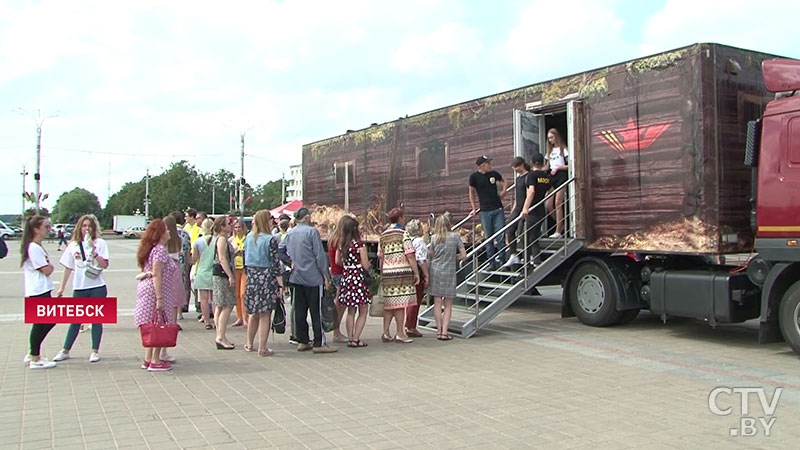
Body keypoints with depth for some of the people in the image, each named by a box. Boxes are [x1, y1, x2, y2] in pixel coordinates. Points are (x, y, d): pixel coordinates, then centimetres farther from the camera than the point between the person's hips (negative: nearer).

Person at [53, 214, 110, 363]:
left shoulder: (100, 243, 0)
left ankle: (95, 351, 13)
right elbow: (68, 268, 12)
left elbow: (104, 265, -9)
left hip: (97, 287, -2)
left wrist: (93, 252, -20)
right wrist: (61, 288, 11)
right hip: (79, 288, 2)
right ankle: (65, 351, 19)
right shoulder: (73, 245, 8)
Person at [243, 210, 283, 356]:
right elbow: (275, 264, -13)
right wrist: (280, 284, -10)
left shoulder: (248, 238, 6)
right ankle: (262, 348, 4)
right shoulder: (270, 240, -12)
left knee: (254, 313, 20)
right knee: (265, 315, 1)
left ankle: (249, 344, 30)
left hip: (252, 278, 6)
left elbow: (245, 259, 11)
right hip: (267, 278, -6)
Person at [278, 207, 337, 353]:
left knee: (299, 311, 9)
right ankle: (319, 343, -1)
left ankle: (302, 341, 15)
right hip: (313, 277, -6)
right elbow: (320, 255, -11)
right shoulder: (312, 231, -9)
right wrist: (325, 276, -6)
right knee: (317, 311, -2)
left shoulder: (290, 233, 9)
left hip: (297, 277, 6)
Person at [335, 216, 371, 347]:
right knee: (363, 312, 3)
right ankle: (356, 339, -1)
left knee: (351, 312, 14)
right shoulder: (360, 245, -14)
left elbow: (338, 261, 8)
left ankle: (350, 338, 14)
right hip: (358, 278, -6)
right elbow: (366, 266, -12)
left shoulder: (341, 244, 3)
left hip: (346, 277, 6)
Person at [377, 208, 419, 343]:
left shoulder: (383, 236, 13)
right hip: (402, 272, -6)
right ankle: (400, 333, 2)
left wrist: (381, 275, 18)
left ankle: (385, 332, 10)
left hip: (387, 272, 6)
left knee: (389, 304, 12)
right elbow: (410, 255, -12)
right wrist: (416, 273, -8)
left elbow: (380, 257, 14)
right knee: (400, 304, -2)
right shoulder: (403, 234, -6)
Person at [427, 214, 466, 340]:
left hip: (435, 272, 1)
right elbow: (463, 255, -1)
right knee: (448, 305, 6)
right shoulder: (455, 237, -1)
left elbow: (430, 255, 7)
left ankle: (439, 331, 10)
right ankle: (444, 332, -1)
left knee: (437, 303, 8)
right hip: (449, 272, -1)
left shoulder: (434, 238, 0)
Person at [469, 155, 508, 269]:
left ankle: (501, 260, 8)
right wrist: (474, 208, 8)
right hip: (485, 211, -1)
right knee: (488, 238, 3)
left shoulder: (494, 174, 3)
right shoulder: (474, 176, -4)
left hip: (498, 209, 1)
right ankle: (492, 262, 11)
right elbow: (472, 192, 9)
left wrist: (503, 191, 10)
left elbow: (503, 181, 25)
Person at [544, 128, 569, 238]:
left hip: (561, 176, -6)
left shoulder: (563, 149, 0)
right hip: (552, 177, 6)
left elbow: (570, 165, -6)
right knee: (548, 205, -3)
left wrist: (558, 167, -15)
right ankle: (561, 224, 16)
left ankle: (558, 231, -7)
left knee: (558, 204, -9)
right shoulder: (550, 151, 20)